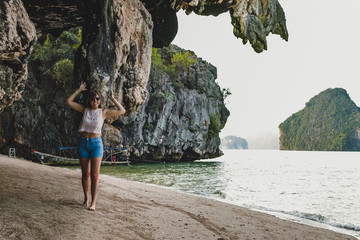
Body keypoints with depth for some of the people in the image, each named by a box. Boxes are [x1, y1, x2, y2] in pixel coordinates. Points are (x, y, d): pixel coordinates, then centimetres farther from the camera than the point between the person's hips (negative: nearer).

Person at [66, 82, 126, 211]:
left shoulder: (103, 112, 2)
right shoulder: (85, 110, 7)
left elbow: (122, 111, -2)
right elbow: (69, 101, 9)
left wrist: (113, 99, -2)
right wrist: (79, 90, 7)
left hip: (96, 143, -2)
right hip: (84, 143, 2)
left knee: (94, 175, -8)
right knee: (85, 174, 9)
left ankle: (93, 202, -6)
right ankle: (86, 198, 24)